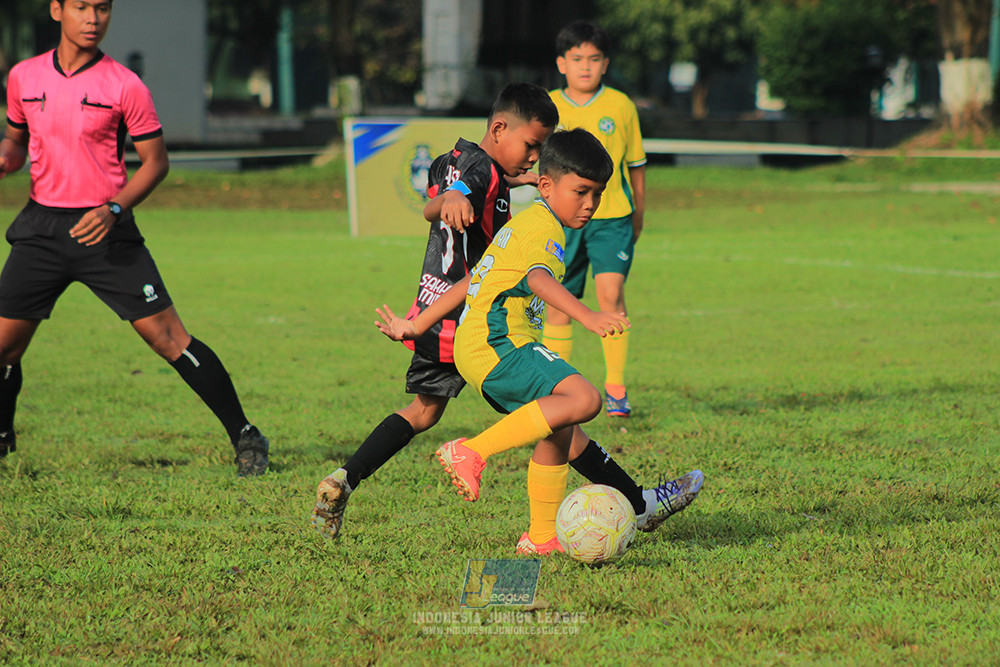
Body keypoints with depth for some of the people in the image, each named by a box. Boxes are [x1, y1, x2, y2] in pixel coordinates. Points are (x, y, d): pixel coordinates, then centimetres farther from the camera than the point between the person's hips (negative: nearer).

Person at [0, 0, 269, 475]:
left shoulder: (124, 86, -6)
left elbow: (155, 161, -1)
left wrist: (114, 209, -16)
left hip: (103, 229, -3)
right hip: (41, 229, 3)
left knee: (167, 336, -9)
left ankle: (245, 439, -2)